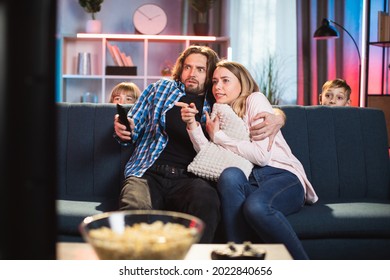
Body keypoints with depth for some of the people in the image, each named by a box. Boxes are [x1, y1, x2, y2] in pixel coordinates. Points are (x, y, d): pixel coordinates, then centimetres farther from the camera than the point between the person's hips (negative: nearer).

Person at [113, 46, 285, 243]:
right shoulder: (160, 88, 20)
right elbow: (132, 132, 23)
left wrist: (277, 118, 0)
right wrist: (123, 131, -2)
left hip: (189, 179, 0)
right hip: (148, 173, 0)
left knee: (206, 199, -37)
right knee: (134, 207, -35)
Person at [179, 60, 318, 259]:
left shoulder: (255, 100, 3)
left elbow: (262, 155, -10)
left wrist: (218, 136, -2)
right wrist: (192, 124, -4)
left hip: (282, 176, -4)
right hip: (249, 181, 4)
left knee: (255, 206, -36)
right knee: (230, 174, -31)